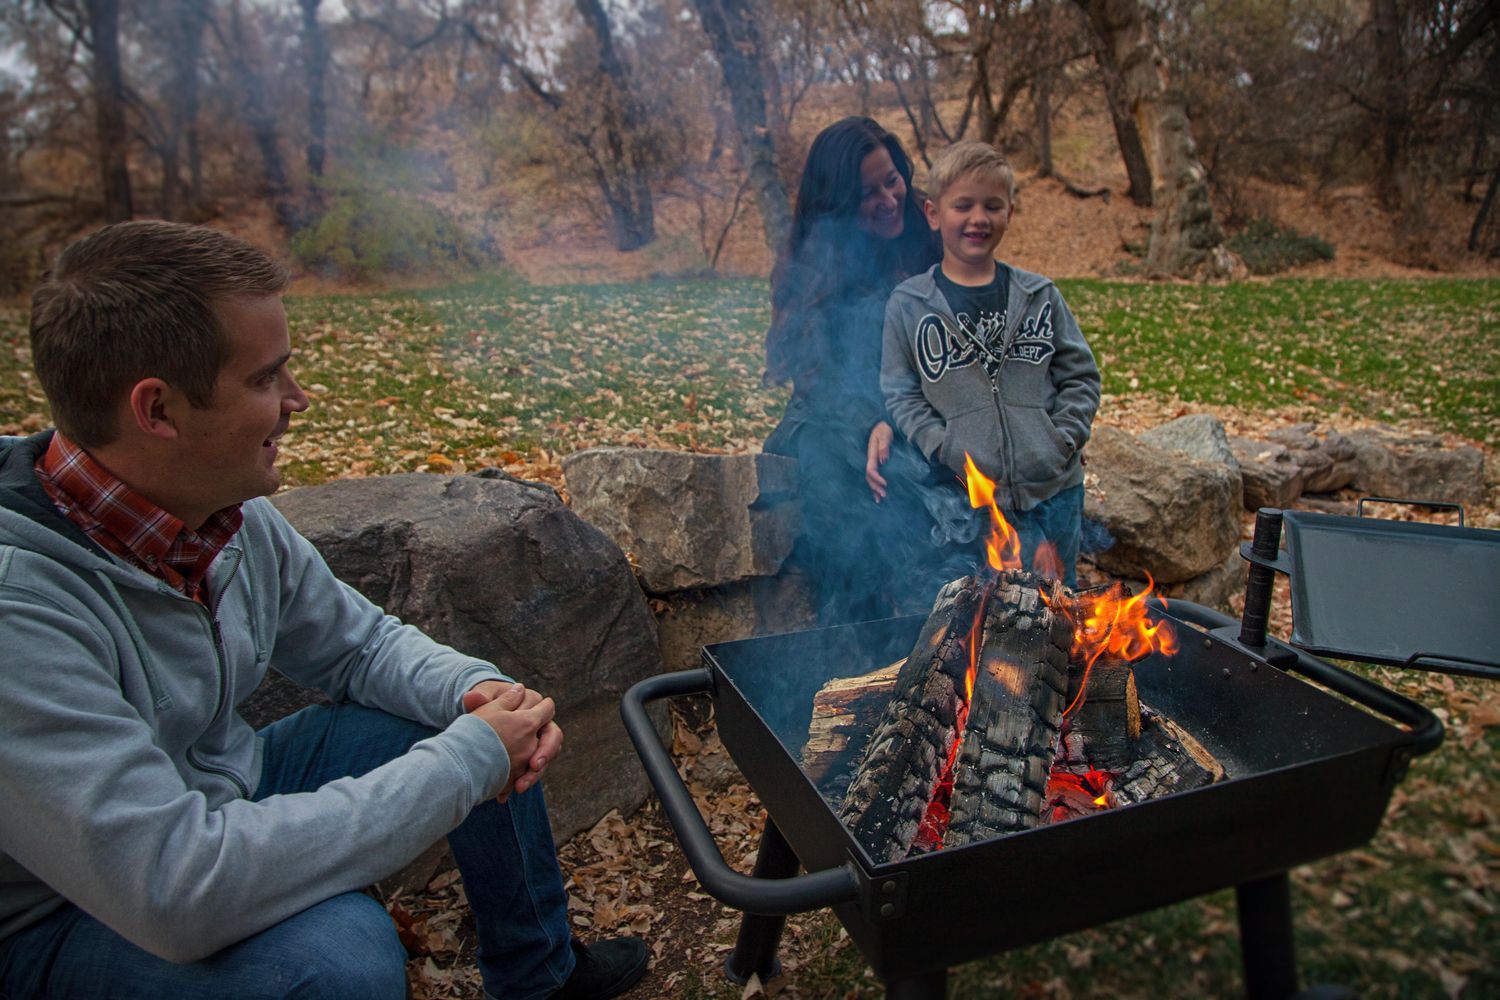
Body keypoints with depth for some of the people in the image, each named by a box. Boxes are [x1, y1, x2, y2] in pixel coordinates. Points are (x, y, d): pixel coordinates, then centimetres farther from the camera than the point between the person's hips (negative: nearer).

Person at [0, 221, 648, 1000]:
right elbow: (176, 887, -39)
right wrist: (469, 759, -32)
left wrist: (475, 692, -17)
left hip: (225, 801, 8)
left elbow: (360, 642, 5)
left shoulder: (233, 512, -9)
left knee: (499, 731, 3)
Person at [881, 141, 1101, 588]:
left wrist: (1064, 440, -5)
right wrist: (951, 455, -12)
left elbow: (1081, 376, 10)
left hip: (1054, 493, 3)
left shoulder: (1040, 295, 7)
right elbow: (901, 397, -2)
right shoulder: (907, 304, 0)